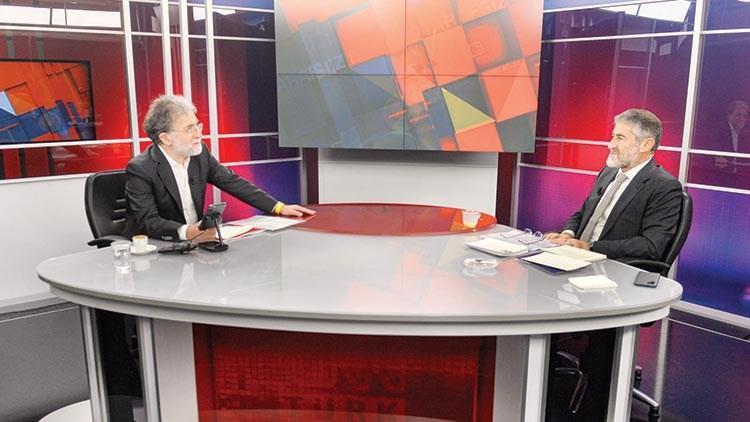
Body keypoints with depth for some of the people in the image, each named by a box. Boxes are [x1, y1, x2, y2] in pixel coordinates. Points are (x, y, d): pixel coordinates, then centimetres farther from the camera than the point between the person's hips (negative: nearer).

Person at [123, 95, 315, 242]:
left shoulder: (200, 154, 0)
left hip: (197, 240, 6)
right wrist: (187, 232, -42)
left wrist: (280, 207, 2)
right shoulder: (140, 170, -16)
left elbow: (233, 182, 7)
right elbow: (148, 222, -23)